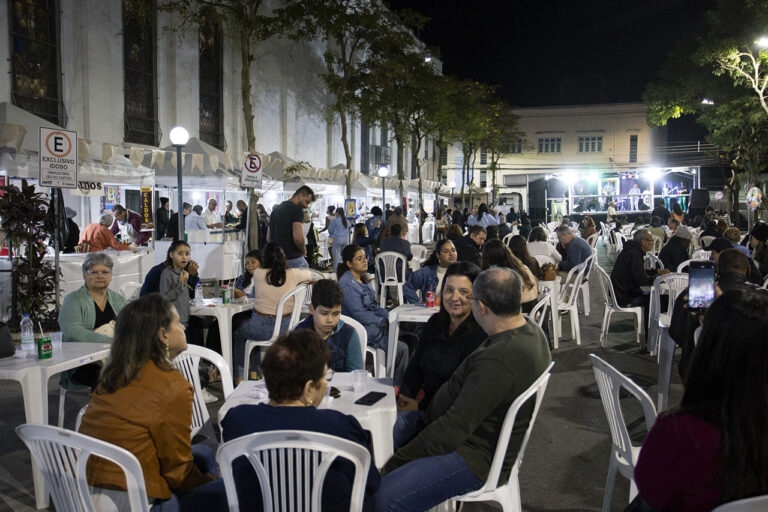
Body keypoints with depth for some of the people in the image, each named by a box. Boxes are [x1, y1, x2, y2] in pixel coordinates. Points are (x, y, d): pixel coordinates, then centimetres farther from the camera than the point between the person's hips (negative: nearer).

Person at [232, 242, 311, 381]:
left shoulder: (258, 274, -12)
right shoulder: (293, 274, -10)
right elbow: (308, 274, 13)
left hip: (262, 327, -3)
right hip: (285, 328, 3)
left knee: (237, 333, 29)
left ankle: (239, 376, 34)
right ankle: (254, 371, 40)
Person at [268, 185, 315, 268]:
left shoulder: (276, 209, 17)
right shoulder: (297, 209, -10)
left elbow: (268, 237, 21)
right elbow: (298, 237, -21)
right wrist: (304, 251, -4)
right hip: (293, 259, -8)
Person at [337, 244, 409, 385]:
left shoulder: (362, 278, 14)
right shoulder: (347, 284, -15)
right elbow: (360, 315, -19)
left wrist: (390, 318, 1)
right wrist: (383, 322, -11)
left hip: (374, 323, 9)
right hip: (362, 330, -9)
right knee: (401, 349, -20)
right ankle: (397, 386, -2)